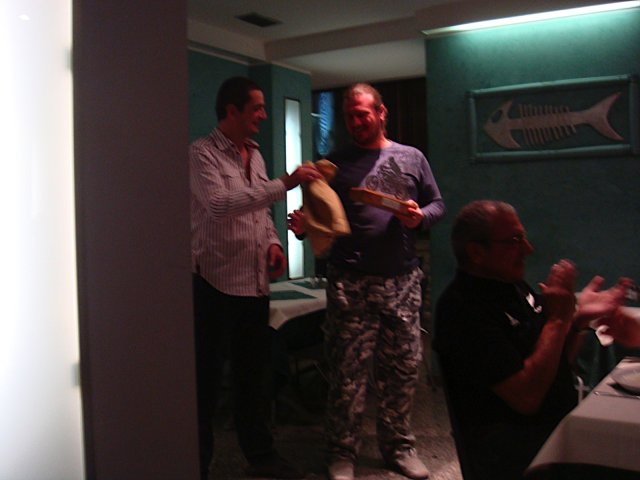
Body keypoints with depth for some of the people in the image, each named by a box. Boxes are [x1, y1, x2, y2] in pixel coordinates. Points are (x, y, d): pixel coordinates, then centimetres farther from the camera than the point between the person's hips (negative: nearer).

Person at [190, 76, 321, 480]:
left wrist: (273, 242, 3)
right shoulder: (202, 153, -10)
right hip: (216, 283, -7)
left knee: (253, 374, 18)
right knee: (207, 379, 1)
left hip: (256, 282, 8)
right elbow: (219, 205, -26)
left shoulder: (255, 154, 14)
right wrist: (285, 184, -28)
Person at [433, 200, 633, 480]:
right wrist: (558, 319, -18)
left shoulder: (514, 287, 9)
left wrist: (580, 319, -2)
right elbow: (526, 398, -24)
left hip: (560, 429, 9)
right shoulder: (463, 309, -20)